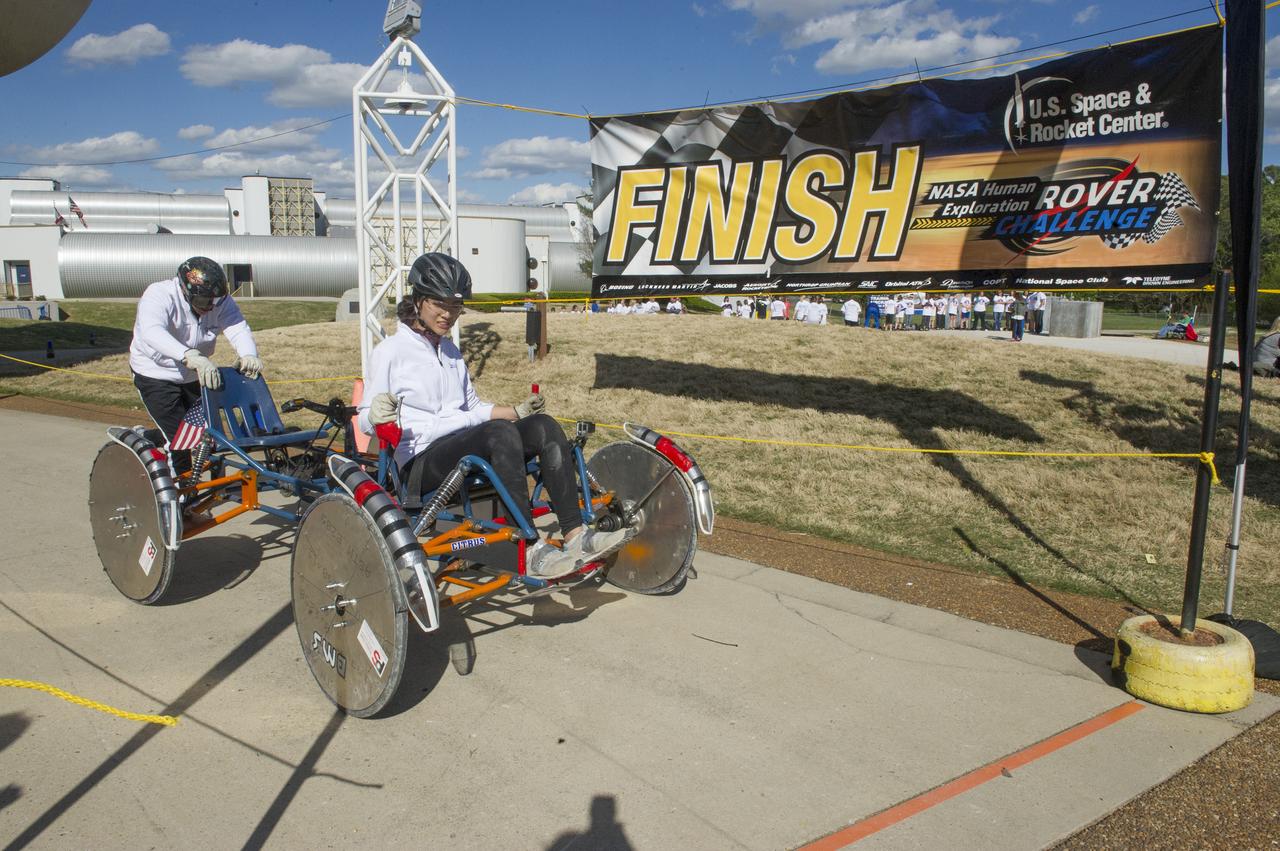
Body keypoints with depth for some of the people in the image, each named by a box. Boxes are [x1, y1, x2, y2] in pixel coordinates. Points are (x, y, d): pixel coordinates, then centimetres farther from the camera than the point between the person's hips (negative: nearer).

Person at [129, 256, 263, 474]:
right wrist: (189, 356, -63)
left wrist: (249, 355, -53)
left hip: (194, 376, 5)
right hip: (156, 374, -4)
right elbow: (152, 332, -46)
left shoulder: (221, 301, -15)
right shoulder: (159, 295, -28)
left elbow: (238, 328, -30)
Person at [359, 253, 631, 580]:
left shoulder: (451, 352, 24)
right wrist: (377, 415, -24)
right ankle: (530, 552, -40)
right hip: (421, 464, -7)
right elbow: (365, 419, -1)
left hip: (468, 450, 7)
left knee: (543, 426, -19)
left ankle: (576, 535, -28)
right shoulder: (389, 351, 3)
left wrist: (517, 411, 15)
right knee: (499, 431, -35)